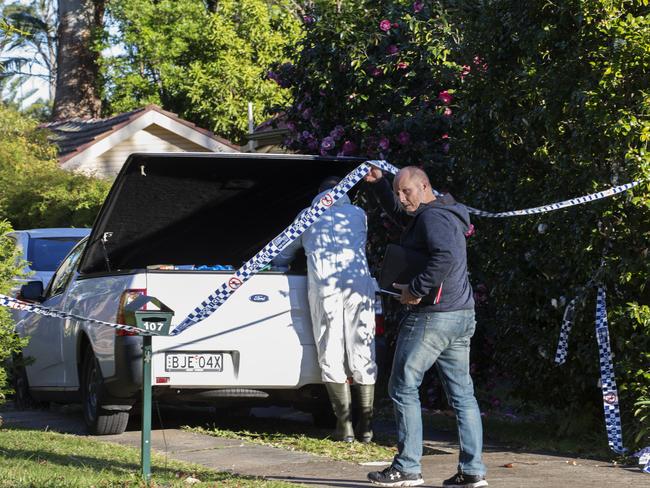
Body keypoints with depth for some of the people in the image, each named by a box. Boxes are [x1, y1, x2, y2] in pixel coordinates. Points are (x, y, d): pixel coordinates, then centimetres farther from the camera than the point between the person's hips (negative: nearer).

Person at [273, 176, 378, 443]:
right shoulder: (359, 214, 22)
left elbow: (282, 256, 33)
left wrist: (277, 264, 55)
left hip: (323, 286, -1)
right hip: (359, 285, 1)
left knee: (331, 357, 1)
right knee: (362, 356, 4)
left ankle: (345, 425, -4)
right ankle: (366, 427, 2)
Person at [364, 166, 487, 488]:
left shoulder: (433, 217, -13)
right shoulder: (443, 214, 19)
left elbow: (447, 257, -30)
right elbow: (397, 211, 38)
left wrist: (416, 289, -25)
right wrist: (378, 184, 27)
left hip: (432, 316, -10)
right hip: (461, 316, 10)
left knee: (403, 388, -1)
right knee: (462, 393, 7)